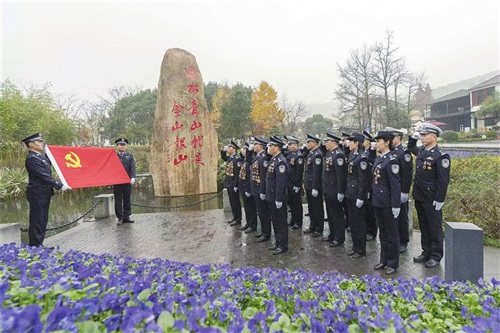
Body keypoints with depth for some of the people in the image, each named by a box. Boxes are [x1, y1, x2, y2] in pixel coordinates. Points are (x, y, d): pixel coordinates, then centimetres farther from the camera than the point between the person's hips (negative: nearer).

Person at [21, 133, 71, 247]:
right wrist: (60, 186, -24)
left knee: (43, 221, 14)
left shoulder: (41, 156, 13)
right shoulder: (31, 158, -16)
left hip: (44, 193, 9)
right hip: (37, 194, -9)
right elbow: (44, 176, -22)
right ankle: (35, 246, 6)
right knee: (37, 221, -2)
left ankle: (39, 245, 23)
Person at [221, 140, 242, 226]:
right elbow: (223, 158, 31)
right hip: (228, 184, 9)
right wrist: (224, 150, 13)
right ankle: (235, 217, 26)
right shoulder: (230, 157, 8)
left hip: (233, 184, -9)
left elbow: (237, 173, -21)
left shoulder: (237, 159, -18)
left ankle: (238, 219, 12)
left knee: (235, 202, 2)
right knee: (232, 202, 15)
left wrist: (235, 186, -22)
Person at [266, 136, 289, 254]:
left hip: (277, 198, -9)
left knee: (281, 222, 3)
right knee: (275, 221, 18)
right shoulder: (273, 159, 11)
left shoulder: (280, 161, -19)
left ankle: (283, 246, 16)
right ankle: (277, 242, 31)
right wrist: (267, 194, 17)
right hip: (271, 197, 9)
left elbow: (281, 182, -23)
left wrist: (278, 199, -22)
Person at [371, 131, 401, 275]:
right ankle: (384, 260, 31)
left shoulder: (391, 160, -15)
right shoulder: (378, 159, 10)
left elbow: (396, 184, -17)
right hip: (377, 201, 8)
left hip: (387, 202, -8)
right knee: (382, 231, 17)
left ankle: (393, 263, 20)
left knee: (391, 233, 6)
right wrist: (373, 197, 14)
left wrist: (396, 205, -18)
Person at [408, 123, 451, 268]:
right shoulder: (421, 151, 6)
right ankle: (426, 252, 29)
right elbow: (411, 148, 31)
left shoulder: (441, 156, -15)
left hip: (432, 199, -7)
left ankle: (436, 256, 20)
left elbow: (443, 180, -16)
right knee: (423, 227, 16)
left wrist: (439, 200, -17)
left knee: (434, 228, 7)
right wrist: (413, 138, 11)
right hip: (419, 196, 7)